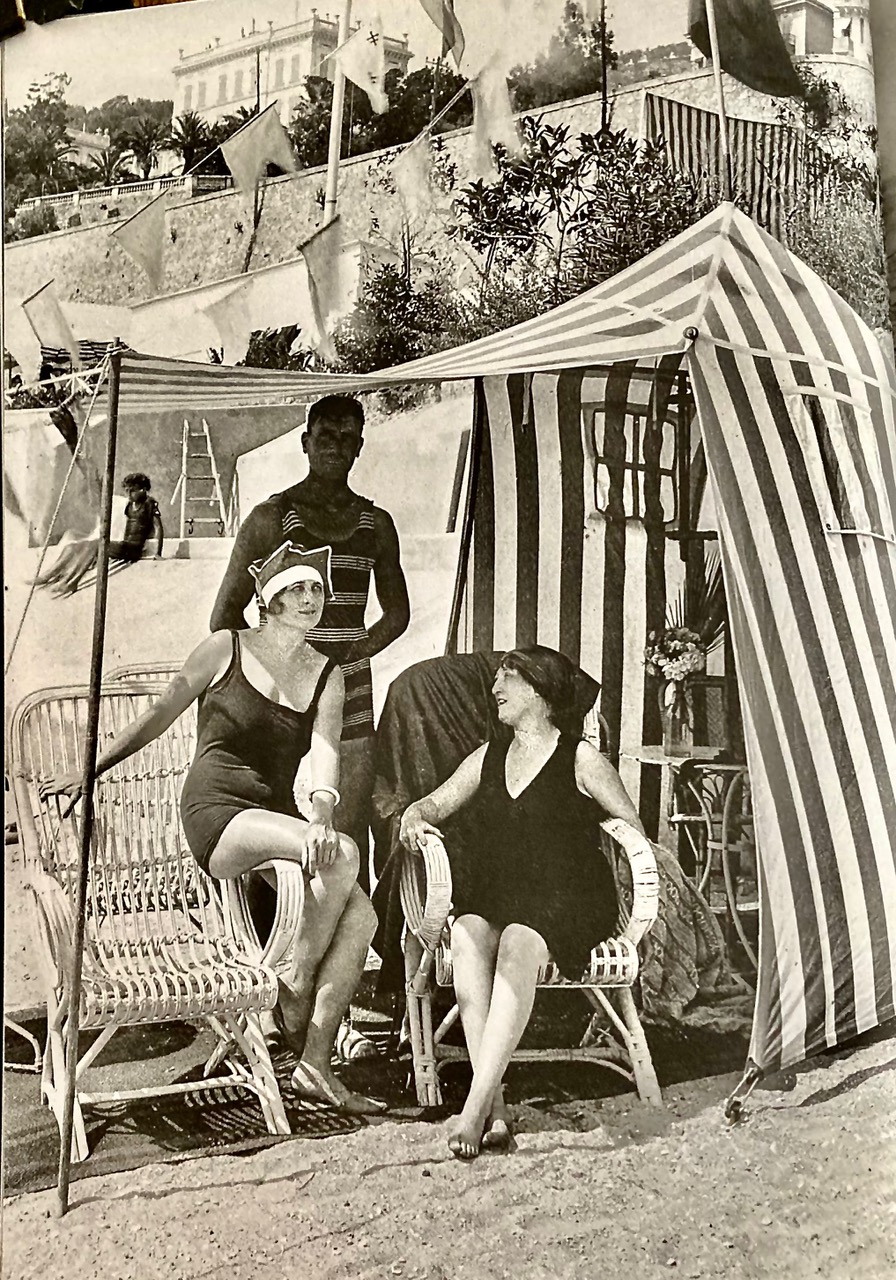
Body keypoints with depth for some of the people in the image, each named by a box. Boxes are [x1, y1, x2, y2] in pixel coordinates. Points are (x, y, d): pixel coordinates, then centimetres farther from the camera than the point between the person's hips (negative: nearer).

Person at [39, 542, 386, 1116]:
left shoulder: (327, 676, 10)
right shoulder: (227, 648, 1)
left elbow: (324, 751, -7)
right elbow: (158, 715, 11)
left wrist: (321, 817, -27)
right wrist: (88, 772, 17)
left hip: (278, 816, 5)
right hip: (216, 811, -5)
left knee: (361, 916, -18)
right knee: (343, 854, -31)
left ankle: (315, 1065, -8)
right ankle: (297, 986, -9)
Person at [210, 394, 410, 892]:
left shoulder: (376, 524, 12)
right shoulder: (271, 518, 2)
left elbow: (397, 613, 23)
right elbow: (226, 616, 3)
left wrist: (354, 651, 8)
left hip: (351, 697, 3)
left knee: (352, 842, 3)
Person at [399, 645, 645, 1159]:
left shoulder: (582, 758, 8)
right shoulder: (488, 756, 22)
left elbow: (632, 827, 12)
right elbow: (434, 804, 23)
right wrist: (415, 819, 2)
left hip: (564, 900, -4)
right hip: (491, 896, 4)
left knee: (517, 944, -35)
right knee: (467, 935, -30)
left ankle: (475, 1106, -38)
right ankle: (495, 1106, -34)